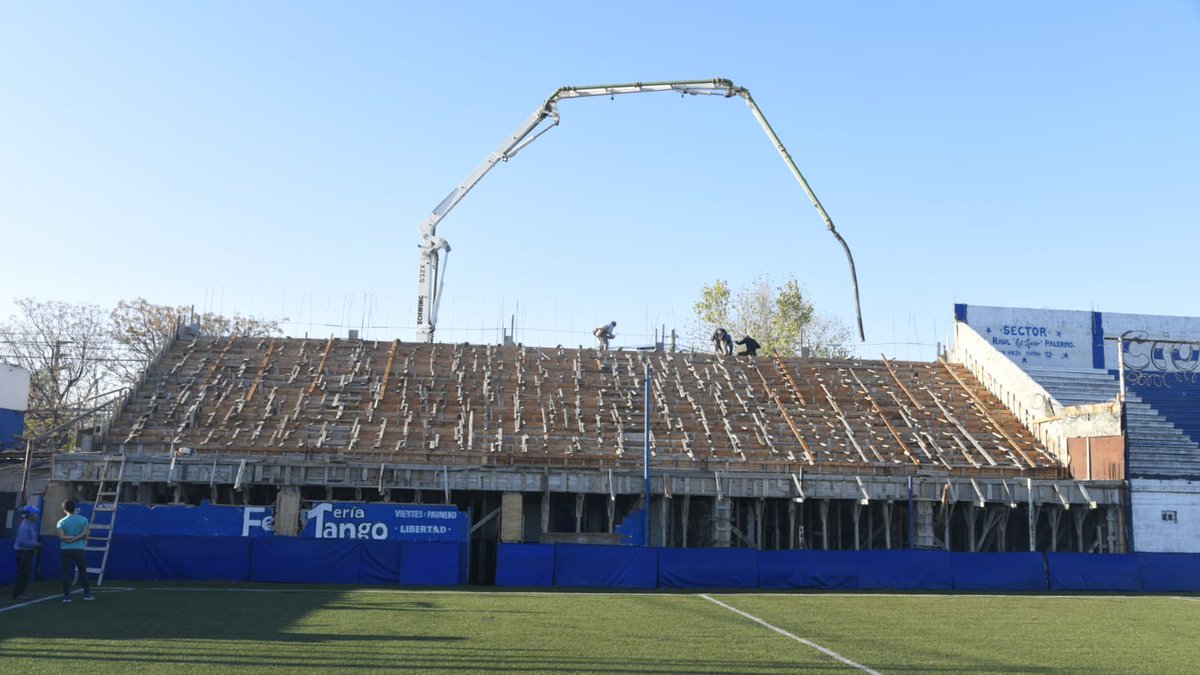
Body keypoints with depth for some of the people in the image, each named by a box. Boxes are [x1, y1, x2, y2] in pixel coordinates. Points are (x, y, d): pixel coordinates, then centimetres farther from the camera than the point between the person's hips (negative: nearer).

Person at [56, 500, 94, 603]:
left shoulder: (61, 522, -3)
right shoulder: (83, 520, 1)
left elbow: (61, 536, -12)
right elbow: (85, 533, -8)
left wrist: (70, 538, -3)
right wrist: (76, 539, -5)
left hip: (66, 550, -1)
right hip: (78, 549, 1)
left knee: (66, 573, 3)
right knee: (83, 572, 10)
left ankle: (67, 596, 1)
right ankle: (87, 594, 12)